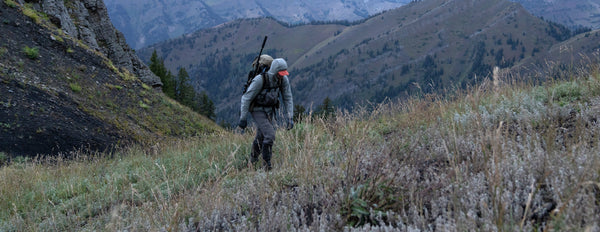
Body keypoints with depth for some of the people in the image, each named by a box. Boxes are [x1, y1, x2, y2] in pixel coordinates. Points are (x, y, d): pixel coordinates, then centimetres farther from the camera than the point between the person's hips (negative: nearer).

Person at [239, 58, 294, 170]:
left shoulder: (284, 79, -15)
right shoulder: (260, 80, -31)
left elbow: (288, 98, -5)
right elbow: (246, 98, -22)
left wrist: (289, 117, -13)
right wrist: (243, 118, -19)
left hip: (269, 111, 6)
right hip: (257, 111, -6)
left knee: (262, 136, 19)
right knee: (270, 135, -18)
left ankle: (253, 158, 46)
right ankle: (267, 164, -4)